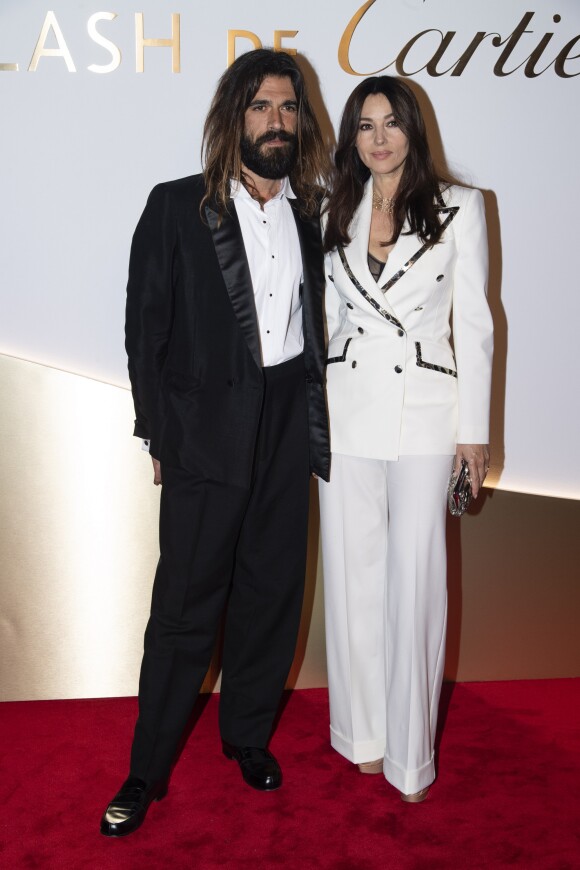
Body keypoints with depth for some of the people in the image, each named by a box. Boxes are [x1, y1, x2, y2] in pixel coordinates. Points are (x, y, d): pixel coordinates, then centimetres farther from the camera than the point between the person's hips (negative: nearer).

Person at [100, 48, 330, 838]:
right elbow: (146, 328, -2)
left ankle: (248, 735, 34)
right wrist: (160, 436, -5)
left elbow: (312, 323, 11)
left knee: (271, 594, 13)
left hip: (287, 425, 4)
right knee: (185, 605, 2)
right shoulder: (177, 207, -3)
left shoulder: (309, 214, 9)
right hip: (207, 434, -4)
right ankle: (148, 772, 19)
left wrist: (315, 427, 5)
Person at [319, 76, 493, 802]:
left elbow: (473, 322, -1)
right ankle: (365, 733, 26)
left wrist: (474, 428, -4)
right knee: (353, 574, 8)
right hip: (347, 411, 3)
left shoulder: (458, 208, 1)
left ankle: (410, 750, 17)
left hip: (424, 413, -3)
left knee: (415, 579, 1)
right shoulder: (335, 214, 10)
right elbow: (330, 318, 14)